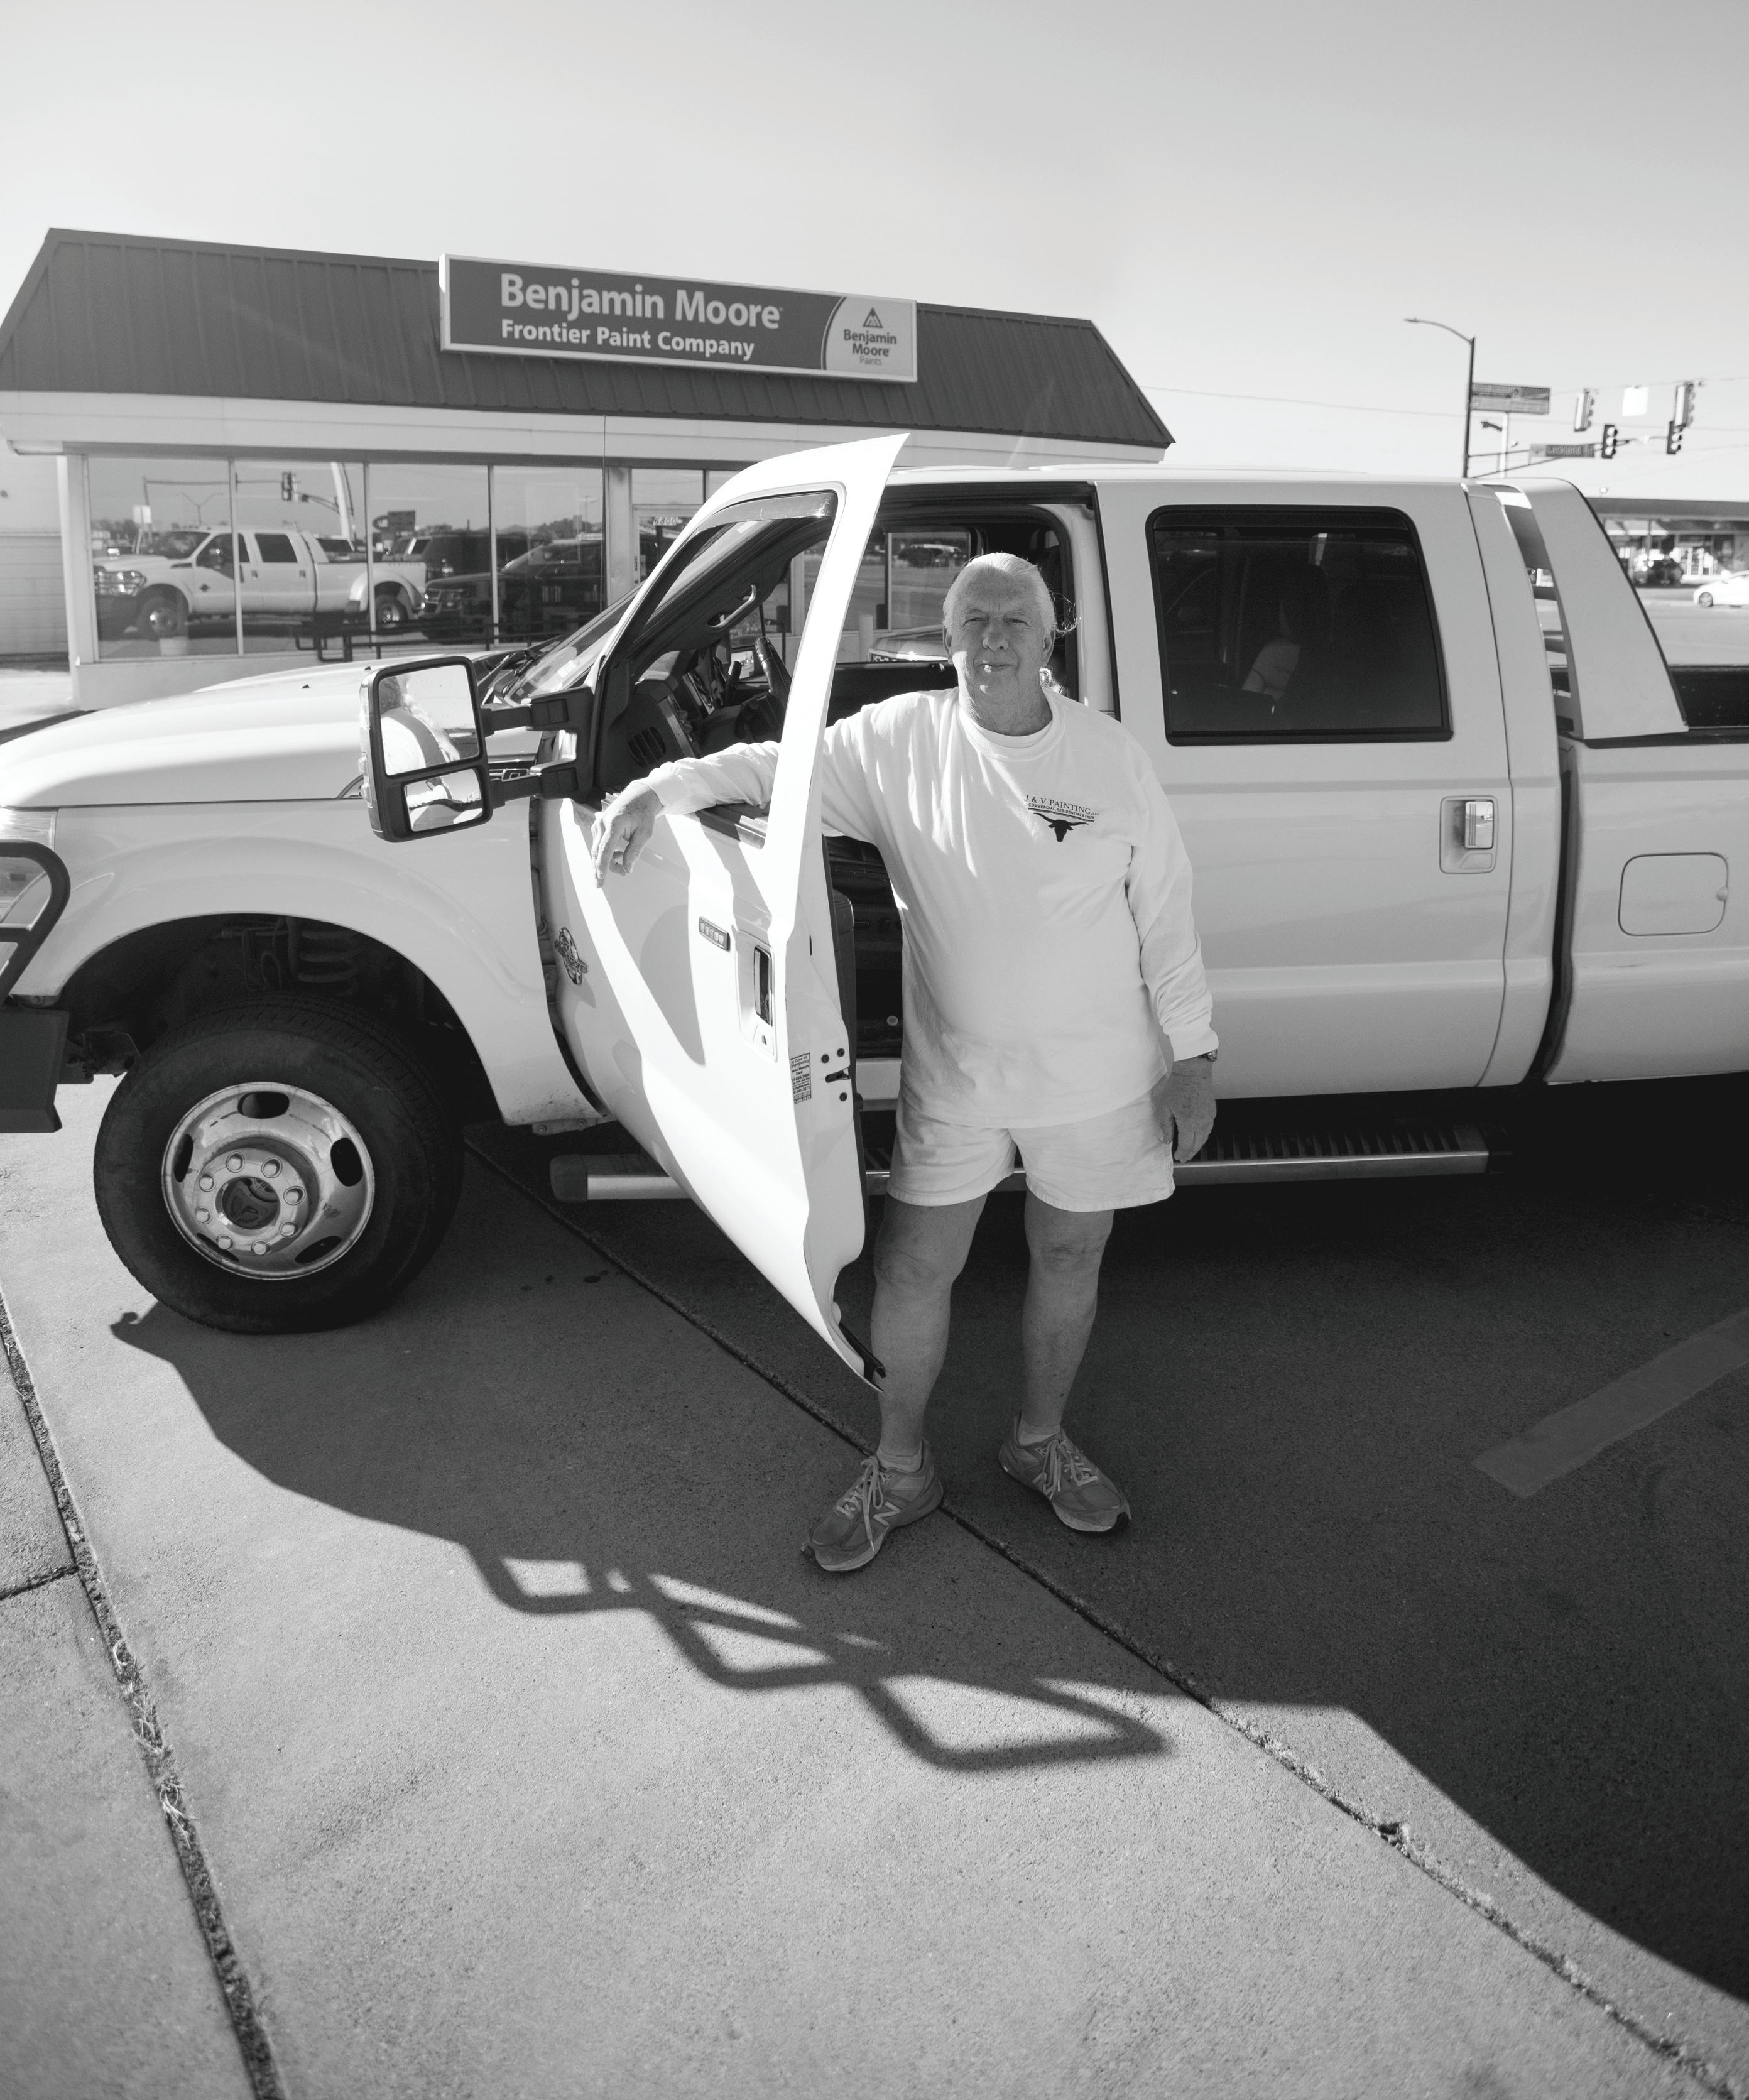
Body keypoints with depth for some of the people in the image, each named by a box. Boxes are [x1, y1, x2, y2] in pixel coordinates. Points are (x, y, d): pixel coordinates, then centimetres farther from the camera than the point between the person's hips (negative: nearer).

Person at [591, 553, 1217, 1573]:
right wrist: (657, 790, -20)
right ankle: (901, 1468, 29)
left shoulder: (1113, 754, -8)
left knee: (1069, 1259, 15)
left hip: (1096, 1074, 0)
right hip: (955, 1071, 0)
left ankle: (1040, 1441, 41)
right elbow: (772, 766, -2)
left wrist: (1192, 1055, -2)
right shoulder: (899, 740, -7)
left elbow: (1167, 916, -3)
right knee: (912, 1269, 6)